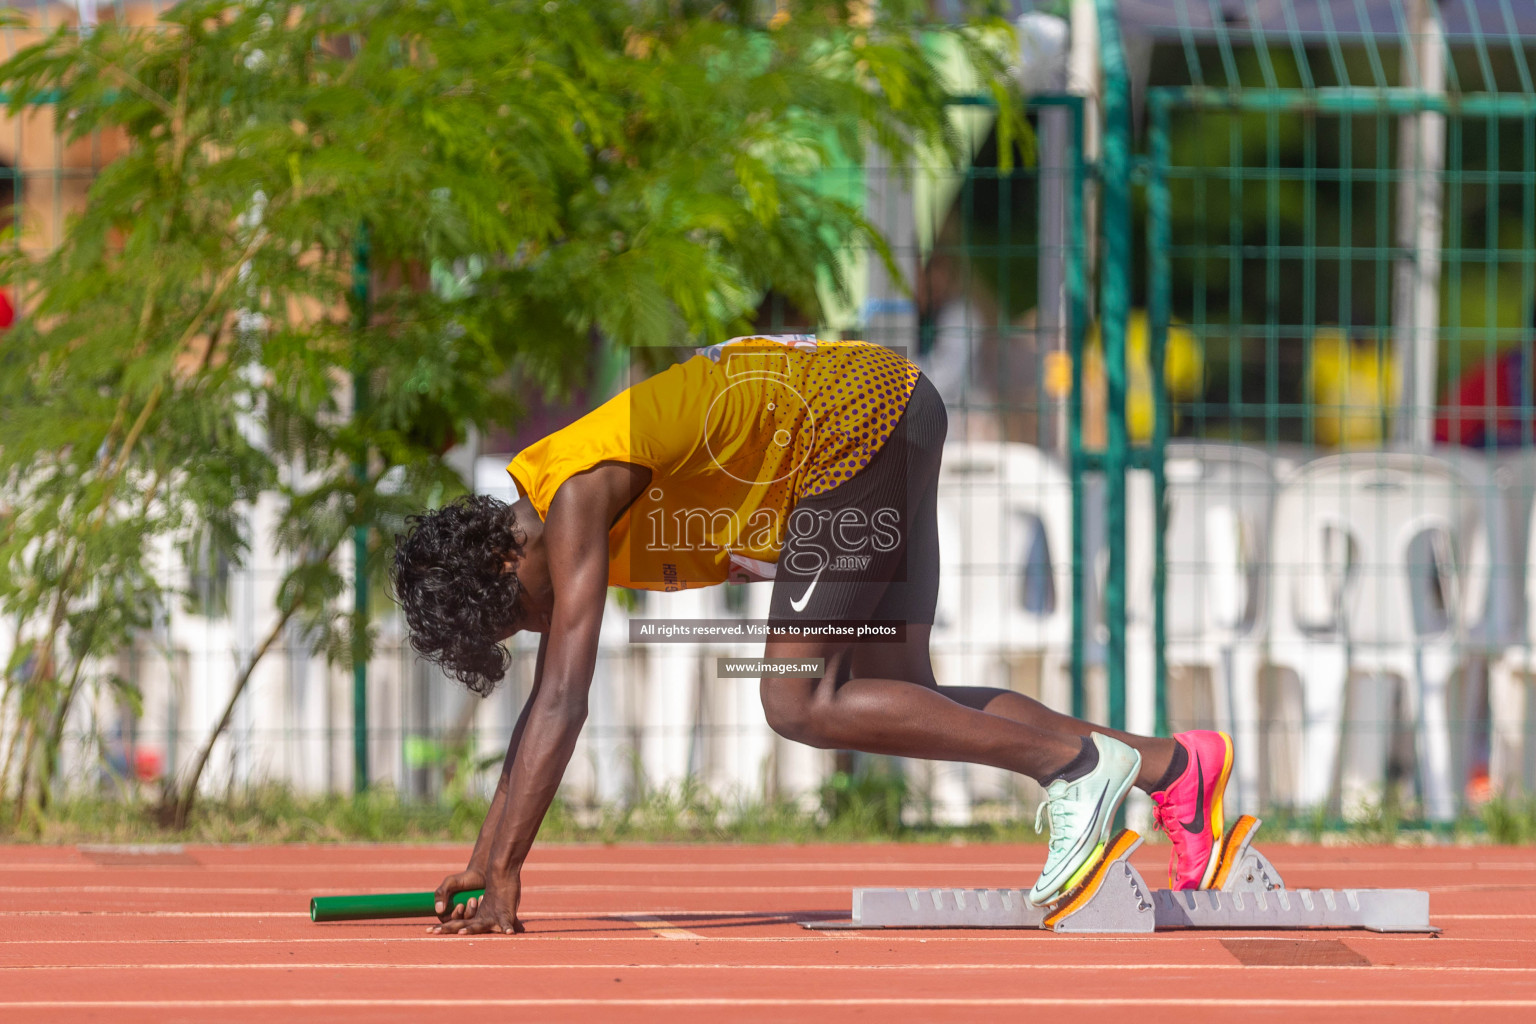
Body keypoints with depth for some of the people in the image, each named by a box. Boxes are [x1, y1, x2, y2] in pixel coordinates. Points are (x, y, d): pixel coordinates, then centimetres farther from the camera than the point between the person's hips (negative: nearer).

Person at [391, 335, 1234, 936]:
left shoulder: (575, 503, -18)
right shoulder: (536, 527, 10)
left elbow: (562, 703, -23)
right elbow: (544, 709, 19)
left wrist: (504, 879, -22)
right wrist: (481, 860, 18)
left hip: (855, 416, -10)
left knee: (799, 702, -13)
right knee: (898, 697, 9)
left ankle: (1075, 762, -16)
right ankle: (1169, 765, 6)